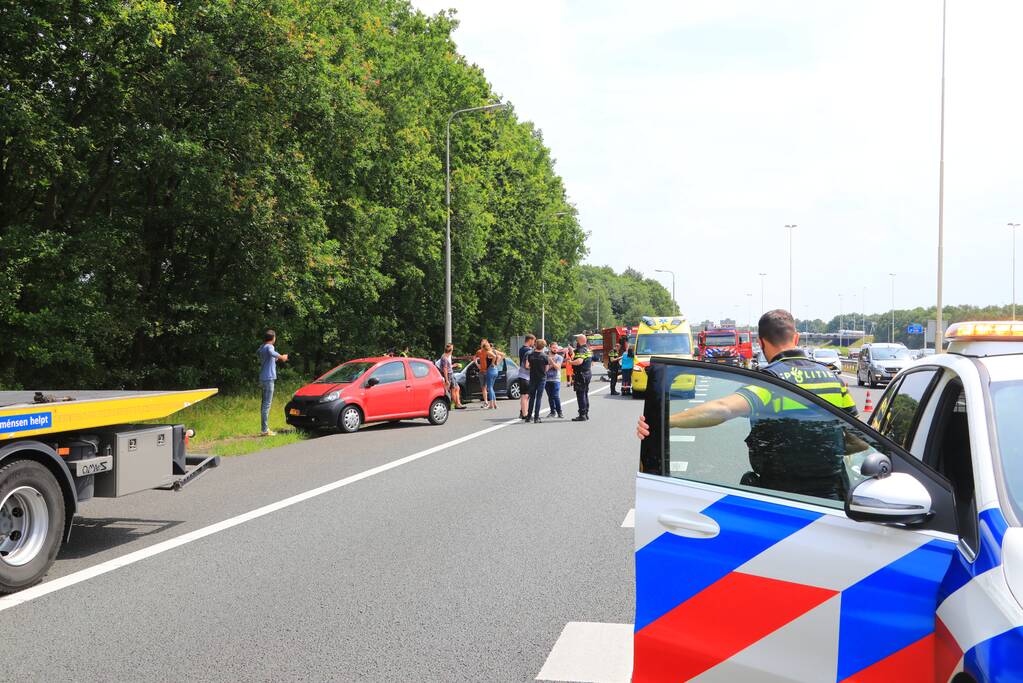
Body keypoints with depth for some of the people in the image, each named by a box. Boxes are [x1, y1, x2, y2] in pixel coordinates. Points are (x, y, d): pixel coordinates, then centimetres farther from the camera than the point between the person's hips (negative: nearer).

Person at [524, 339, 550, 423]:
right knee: (539, 398, 1)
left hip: (532, 378, 3)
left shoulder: (530, 355, -4)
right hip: (542, 378, -3)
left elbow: (526, 366, -5)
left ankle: (529, 416, 13)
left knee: (532, 397, 12)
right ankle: (536, 417, -2)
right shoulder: (544, 356, -10)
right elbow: (546, 369, -3)